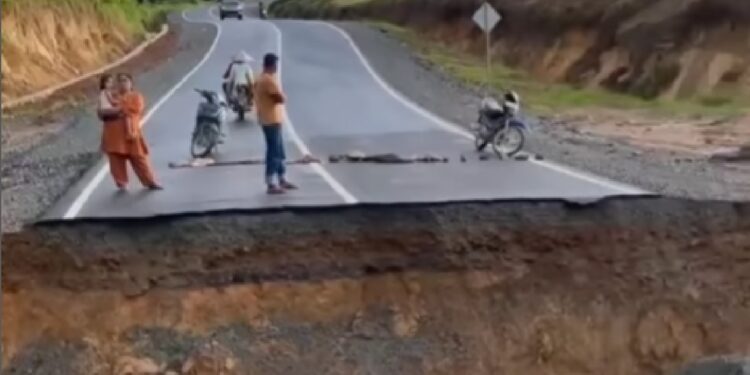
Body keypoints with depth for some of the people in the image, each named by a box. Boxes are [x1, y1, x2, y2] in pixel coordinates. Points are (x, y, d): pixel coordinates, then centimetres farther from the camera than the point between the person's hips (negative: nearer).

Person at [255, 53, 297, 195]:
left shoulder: (261, 79, 14)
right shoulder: (269, 79, -18)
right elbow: (281, 98, -21)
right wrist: (279, 96, -2)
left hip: (270, 119, 10)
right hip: (272, 121, -10)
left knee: (279, 152, 17)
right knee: (274, 152, -8)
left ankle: (282, 181, 25)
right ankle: (271, 185, -6)